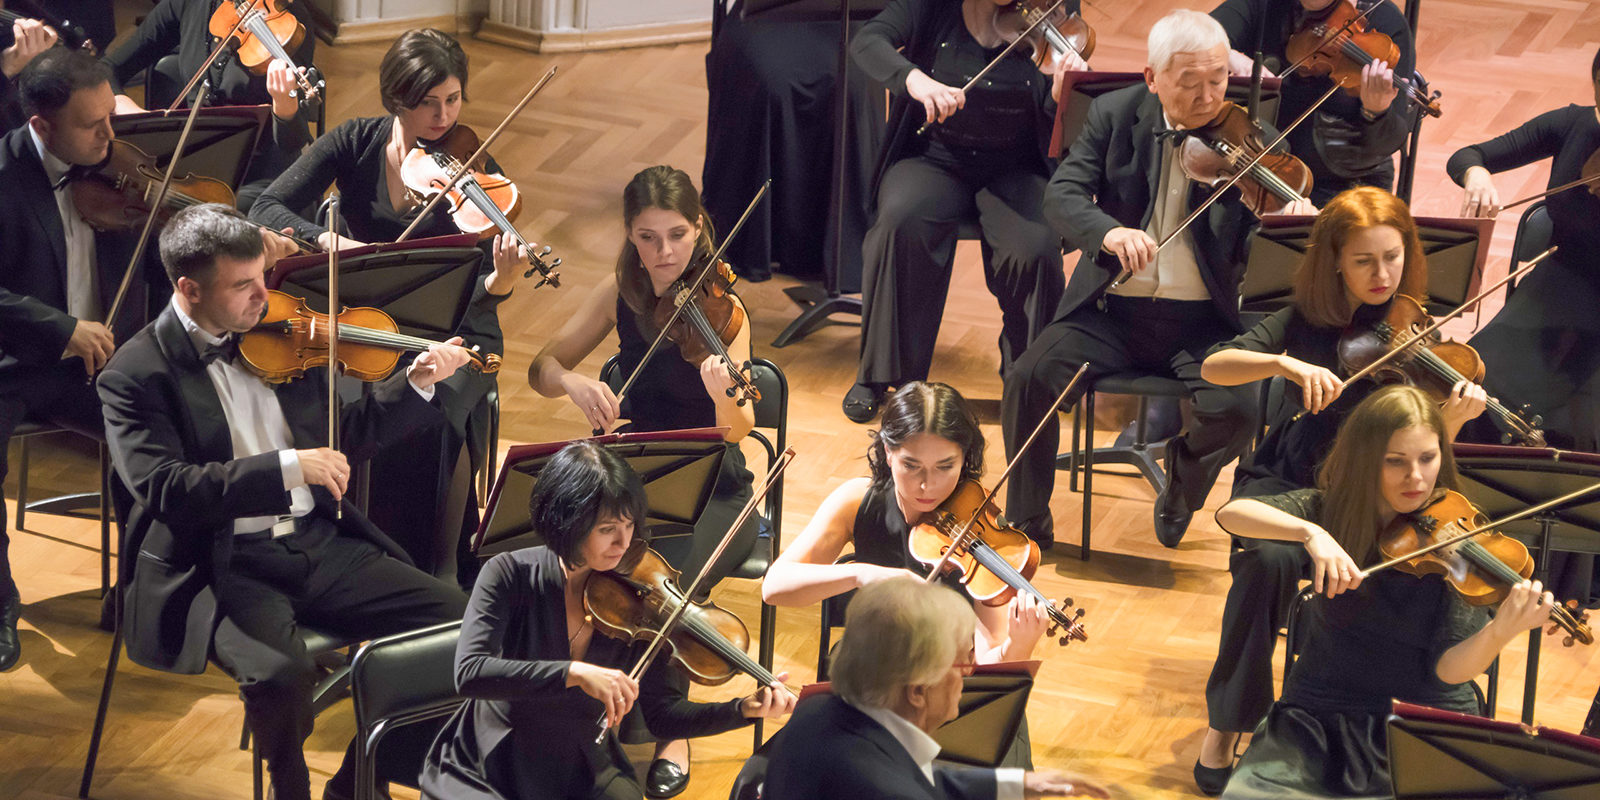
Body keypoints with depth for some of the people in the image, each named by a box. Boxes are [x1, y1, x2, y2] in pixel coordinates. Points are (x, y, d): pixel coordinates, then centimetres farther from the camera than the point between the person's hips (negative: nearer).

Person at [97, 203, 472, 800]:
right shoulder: (136, 373, -7)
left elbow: (338, 441, 21)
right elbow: (163, 488, -20)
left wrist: (415, 384, 6)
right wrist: (286, 469, -25)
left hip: (319, 544, 6)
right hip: (219, 567, -6)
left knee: (455, 619, -10)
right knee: (283, 675, -34)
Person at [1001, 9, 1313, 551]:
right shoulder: (1114, 115, 1)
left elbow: (1248, 253, -7)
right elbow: (1061, 196, -9)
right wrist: (1108, 232, -31)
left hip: (1201, 322, -1)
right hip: (1112, 310, 1)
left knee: (1235, 409, -27)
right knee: (1029, 379, -23)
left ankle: (1180, 494, 9)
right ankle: (1026, 521, 1)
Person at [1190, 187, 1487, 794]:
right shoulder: (1309, 318, 1)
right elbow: (1213, 367, -11)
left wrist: (1452, 418, -31)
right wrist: (1286, 363, -28)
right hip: (1282, 480, 0)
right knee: (1270, 559, -34)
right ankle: (1226, 727, -20)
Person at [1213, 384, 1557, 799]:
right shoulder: (1331, 511, 0)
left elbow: (1448, 669, -13)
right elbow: (1230, 513, -13)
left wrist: (1500, 633, -34)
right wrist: (1310, 532, -29)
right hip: (1320, 721, 0)